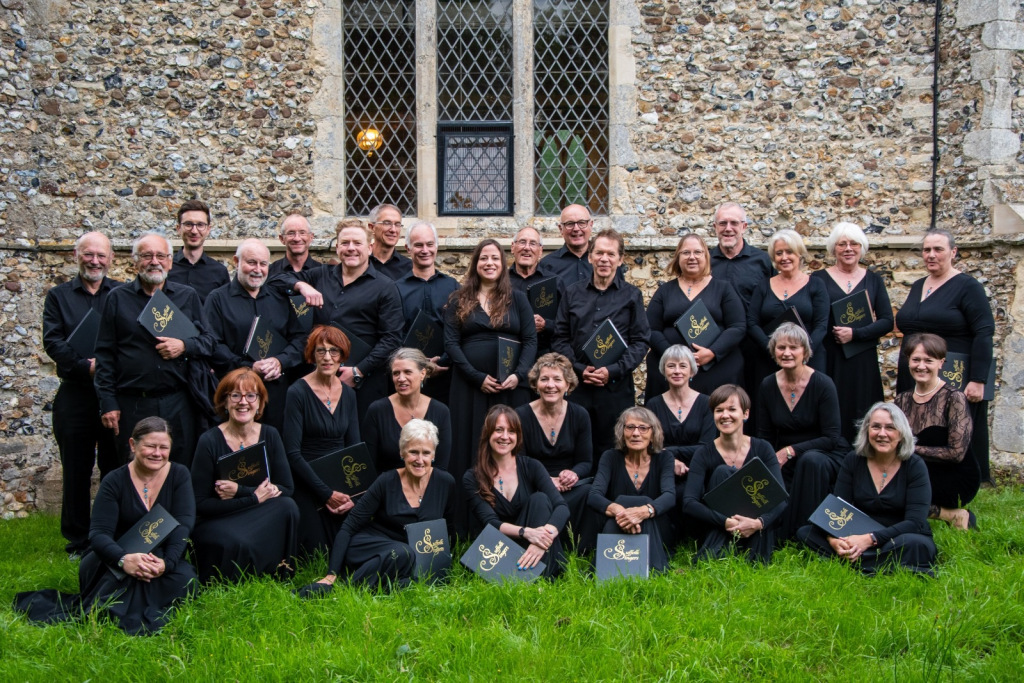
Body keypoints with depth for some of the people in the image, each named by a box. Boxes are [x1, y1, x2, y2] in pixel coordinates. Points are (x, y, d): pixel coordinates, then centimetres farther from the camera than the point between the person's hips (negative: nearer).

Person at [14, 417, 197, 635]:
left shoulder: (179, 475, -2)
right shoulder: (115, 482, -6)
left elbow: (183, 524, -13)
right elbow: (99, 532, -16)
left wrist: (167, 562, -33)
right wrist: (123, 559, -38)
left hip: (163, 558, 2)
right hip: (115, 560, -1)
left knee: (184, 580, -32)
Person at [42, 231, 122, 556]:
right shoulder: (58, 296, 9)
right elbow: (52, 341, -3)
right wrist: (86, 366, -18)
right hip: (75, 396, 0)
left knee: (116, 469, 5)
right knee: (76, 471, 6)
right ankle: (77, 541, 16)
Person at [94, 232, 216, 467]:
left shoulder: (188, 296, 10)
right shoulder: (118, 298, 6)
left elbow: (209, 341, 11)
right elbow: (105, 354, 4)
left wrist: (184, 346, -11)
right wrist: (107, 402, -2)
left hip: (178, 404, 1)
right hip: (132, 404, -1)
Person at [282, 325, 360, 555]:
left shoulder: (348, 394, 7)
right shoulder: (298, 393, -10)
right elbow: (293, 454, -14)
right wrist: (327, 493, -16)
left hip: (341, 486, 5)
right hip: (308, 486, -5)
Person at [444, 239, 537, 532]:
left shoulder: (517, 299, 10)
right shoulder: (459, 300, 9)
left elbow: (530, 340, 4)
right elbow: (451, 343, 0)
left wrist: (519, 374, -13)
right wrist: (477, 377, -11)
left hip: (511, 386, 0)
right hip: (470, 385, 0)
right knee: (470, 450, 1)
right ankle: (467, 524, 6)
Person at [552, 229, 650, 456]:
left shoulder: (631, 295, 7)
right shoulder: (572, 293, 10)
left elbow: (641, 341, 0)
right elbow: (559, 339, 6)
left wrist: (613, 371, -12)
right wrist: (579, 369, -9)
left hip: (617, 387, -1)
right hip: (577, 386, 1)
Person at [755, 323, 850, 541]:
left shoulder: (822, 384, -15)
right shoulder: (768, 386, -3)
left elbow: (831, 438, -17)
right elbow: (764, 437, 4)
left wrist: (790, 451, -24)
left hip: (824, 456, -3)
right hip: (786, 464, 3)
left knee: (810, 460, -39)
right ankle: (782, 537, 8)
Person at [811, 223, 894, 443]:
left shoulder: (873, 280, 9)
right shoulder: (819, 279, 4)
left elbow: (887, 322, 1)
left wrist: (855, 334, -12)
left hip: (863, 361, 1)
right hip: (828, 361, -1)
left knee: (861, 419, 1)